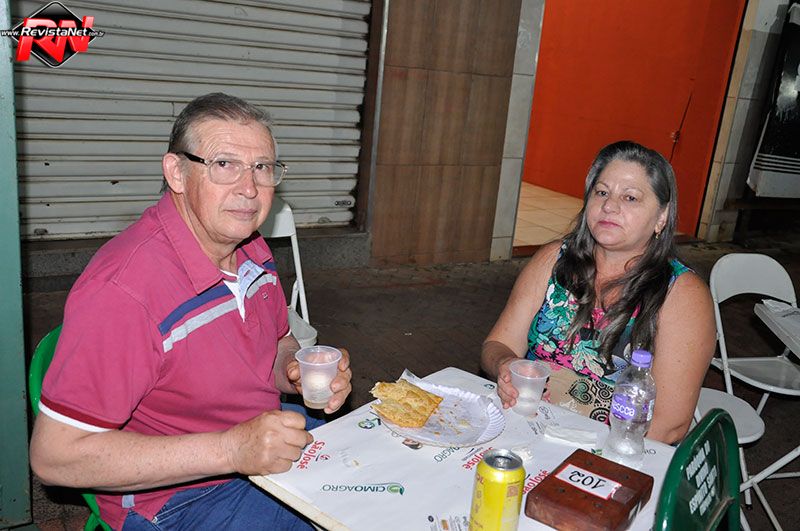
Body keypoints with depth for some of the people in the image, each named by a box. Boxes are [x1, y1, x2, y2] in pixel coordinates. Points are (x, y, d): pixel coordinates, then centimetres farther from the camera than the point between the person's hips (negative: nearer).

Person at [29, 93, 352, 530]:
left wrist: (299, 372, -11)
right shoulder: (123, 288, -29)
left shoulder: (250, 250, -2)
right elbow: (54, 455, -26)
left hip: (268, 442, 8)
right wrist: (230, 450, -31)